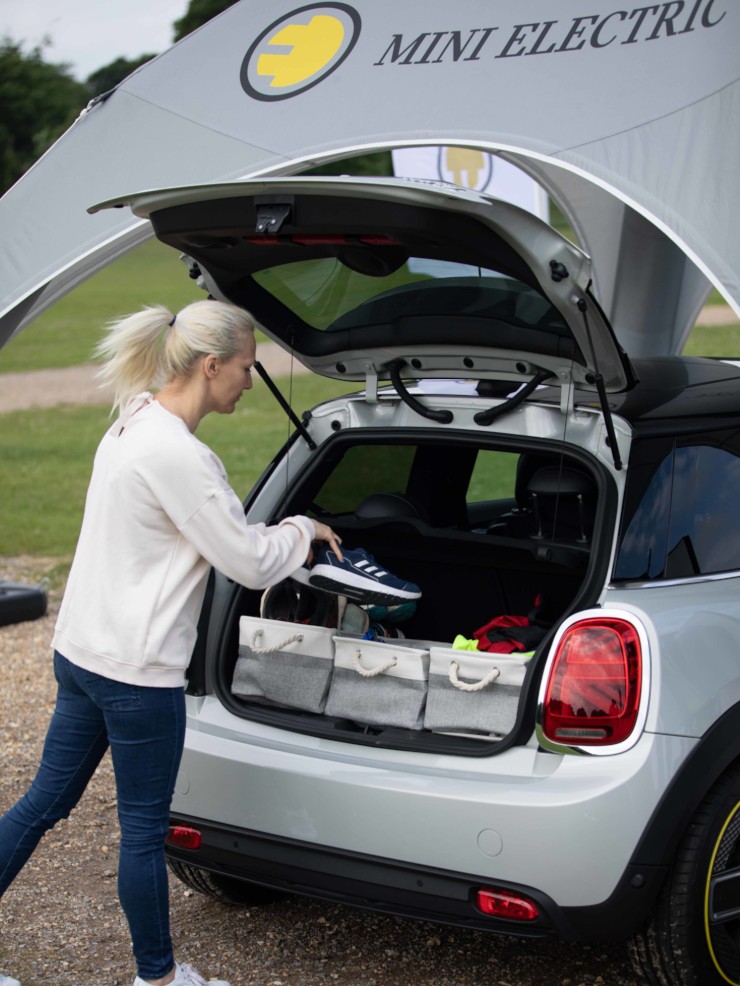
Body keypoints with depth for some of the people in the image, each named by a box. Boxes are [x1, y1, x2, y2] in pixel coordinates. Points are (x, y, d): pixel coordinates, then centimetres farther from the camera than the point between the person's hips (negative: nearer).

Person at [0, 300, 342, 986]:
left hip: (81, 650, 10)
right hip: (135, 671, -9)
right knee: (144, 828, 8)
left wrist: (285, 535, 13)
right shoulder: (175, 453, -23)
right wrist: (303, 531, 3)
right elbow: (251, 562, -16)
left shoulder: (135, 423, 8)